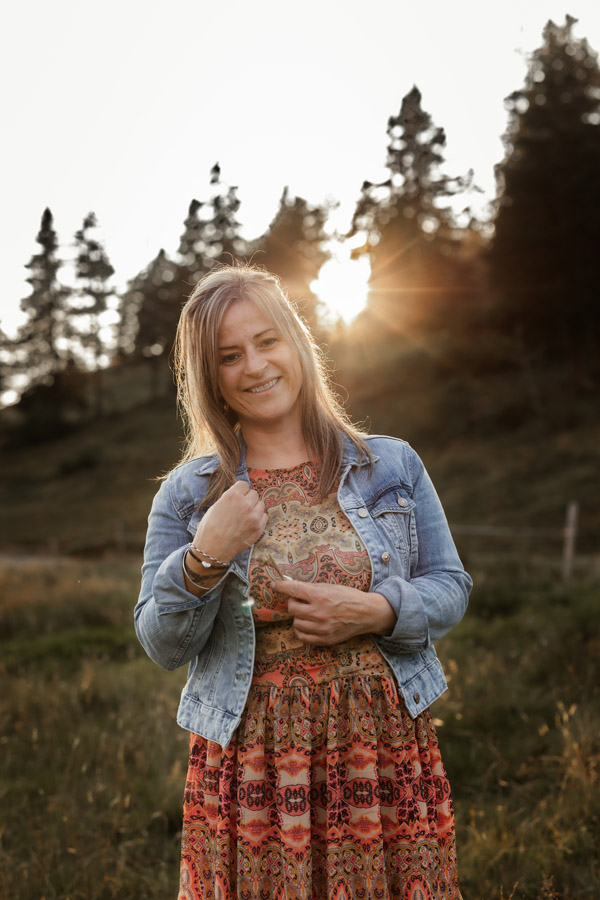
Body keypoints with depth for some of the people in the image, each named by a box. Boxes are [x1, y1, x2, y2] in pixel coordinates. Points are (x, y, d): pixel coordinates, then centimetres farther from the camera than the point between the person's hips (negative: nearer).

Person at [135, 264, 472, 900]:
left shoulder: (393, 466, 4)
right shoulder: (187, 494, 2)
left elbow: (450, 589, 7)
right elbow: (161, 646, 2)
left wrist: (373, 611, -12)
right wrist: (204, 559, -16)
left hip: (386, 751, 1)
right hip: (252, 762, 0)